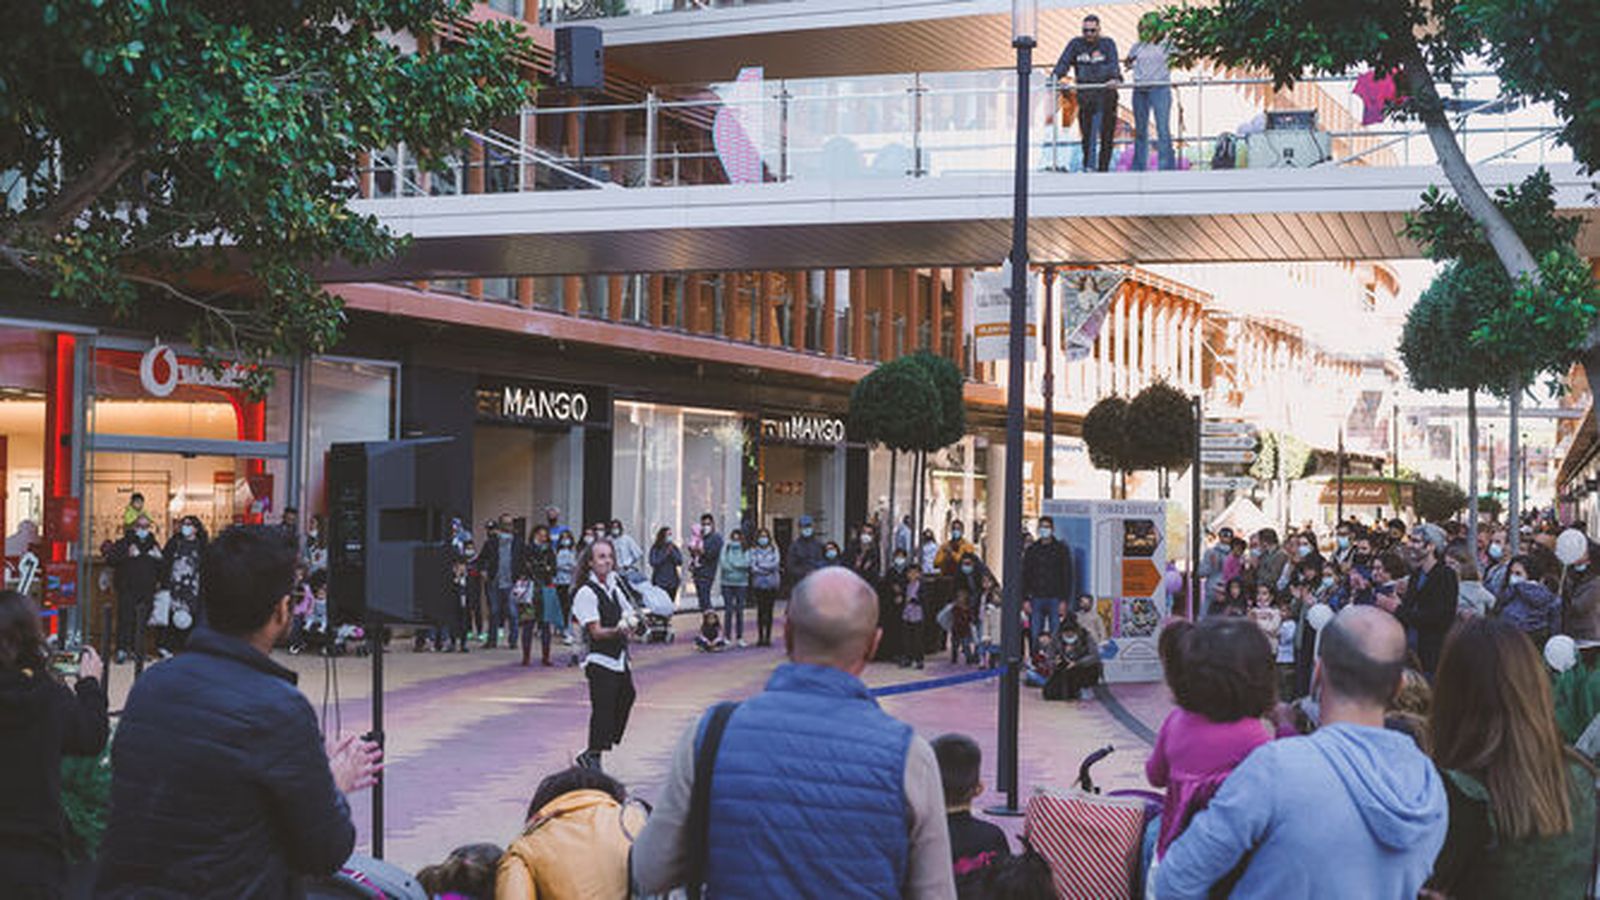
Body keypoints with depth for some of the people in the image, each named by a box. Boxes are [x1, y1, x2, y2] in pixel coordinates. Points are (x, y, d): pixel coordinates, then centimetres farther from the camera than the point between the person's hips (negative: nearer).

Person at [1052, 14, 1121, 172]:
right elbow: (1064, 61, 0)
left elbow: (1113, 64, -9)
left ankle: (1103, 168, 7)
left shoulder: (1108, 44, 5)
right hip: (1085, 95, 1)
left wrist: (1115, 79, -29)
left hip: (1106, 94, 0)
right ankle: (1089, 166, -2)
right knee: (1087, 134, -6)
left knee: (1106, 134, 1)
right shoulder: (1076, 44, 10)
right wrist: (1055, 75, -19)